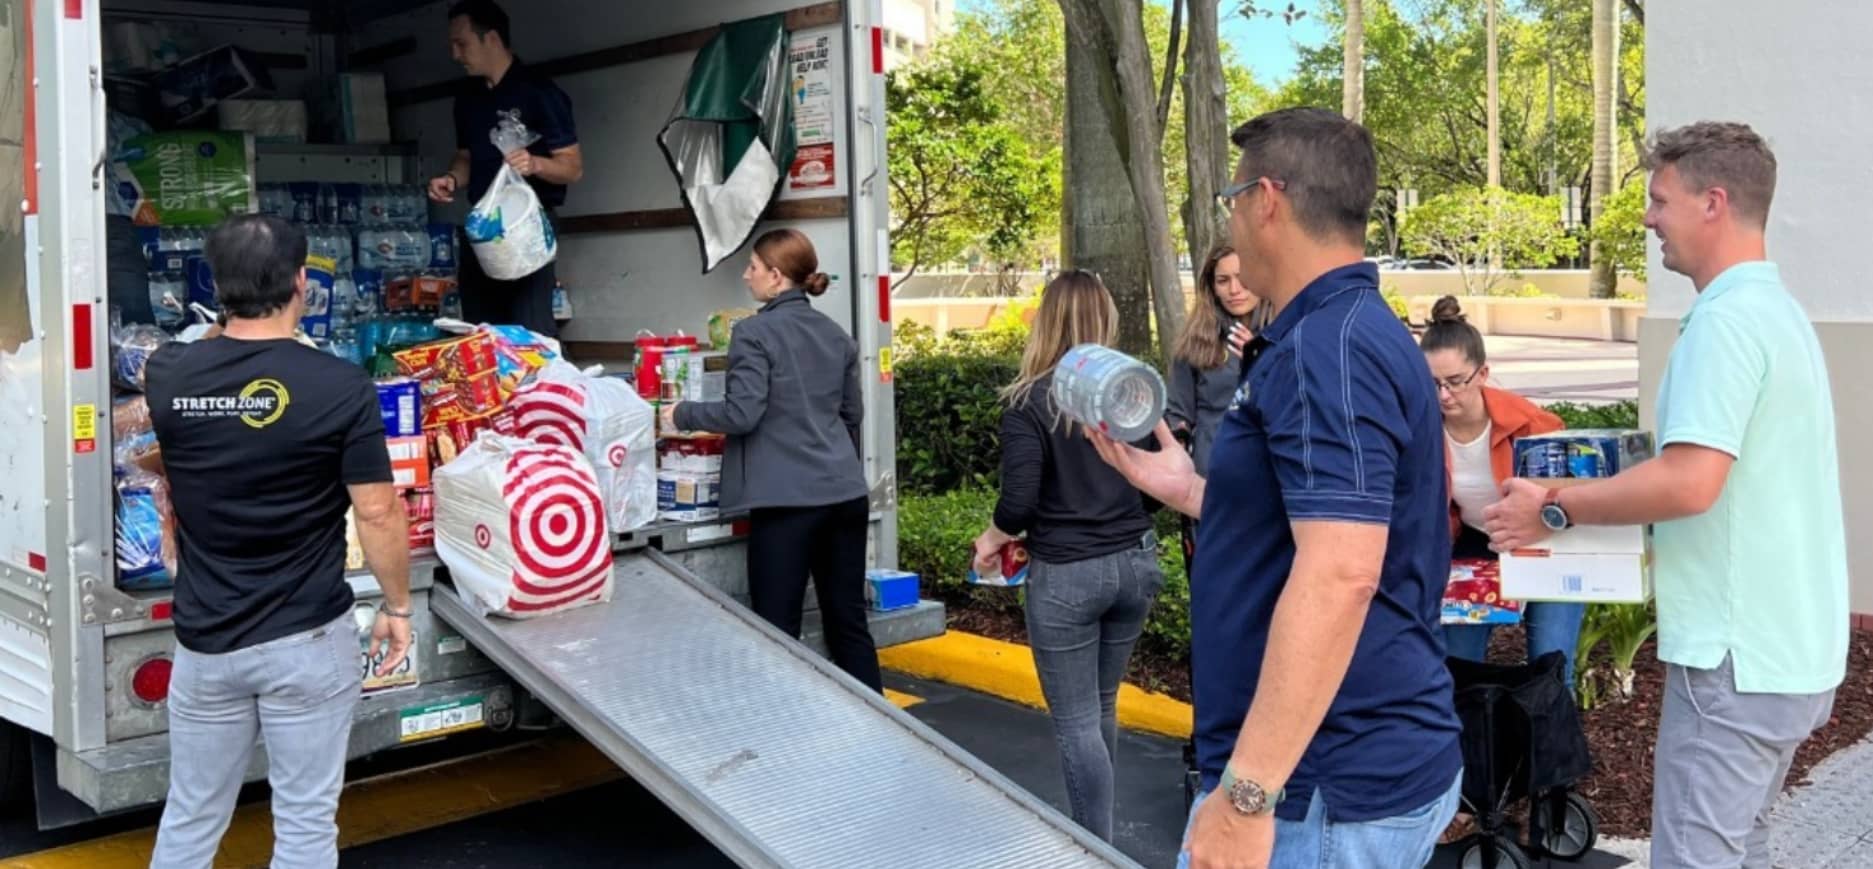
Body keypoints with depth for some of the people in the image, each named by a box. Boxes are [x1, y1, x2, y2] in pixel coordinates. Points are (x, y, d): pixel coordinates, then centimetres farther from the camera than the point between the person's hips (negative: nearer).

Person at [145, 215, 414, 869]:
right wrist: (397, 606, 1)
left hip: (206, 639, 4)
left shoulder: (168, 376, -4)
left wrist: (219, 336, 40)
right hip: (308, 639, -3)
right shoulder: (342, 387, -15)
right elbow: (377, 513, -13)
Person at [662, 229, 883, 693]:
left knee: (778, 630, 1)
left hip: (787, 498, -7)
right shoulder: (837, 335, 13)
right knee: (849, 620, 13)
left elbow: (742, 413, -14)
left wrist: (682, 414, 0)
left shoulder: (755, 332, -8)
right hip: (847, 493, 7)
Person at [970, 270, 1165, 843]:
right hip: (1134, 562, 6)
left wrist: (993, 538, 2)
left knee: (1075, 720, 4)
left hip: (1065, 574, -5)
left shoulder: (1029, 402, -11)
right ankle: (1095, 829, 34)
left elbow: (1020, 500, -18)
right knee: (1101, 708, 21)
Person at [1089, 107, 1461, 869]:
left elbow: (1339, 574, -30)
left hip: (1328, 788, -10)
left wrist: (1246, 791, -29)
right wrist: (1185, 489, 19)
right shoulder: (1353, 333, 13)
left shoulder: (1327, 348, -20)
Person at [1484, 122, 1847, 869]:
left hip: (1740, 648, -10)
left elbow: (1691, 482, -27)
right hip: (1787, 643, 10)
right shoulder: (1777, 309, 14)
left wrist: (1555, 509, -16)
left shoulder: (1726, 317, -19)